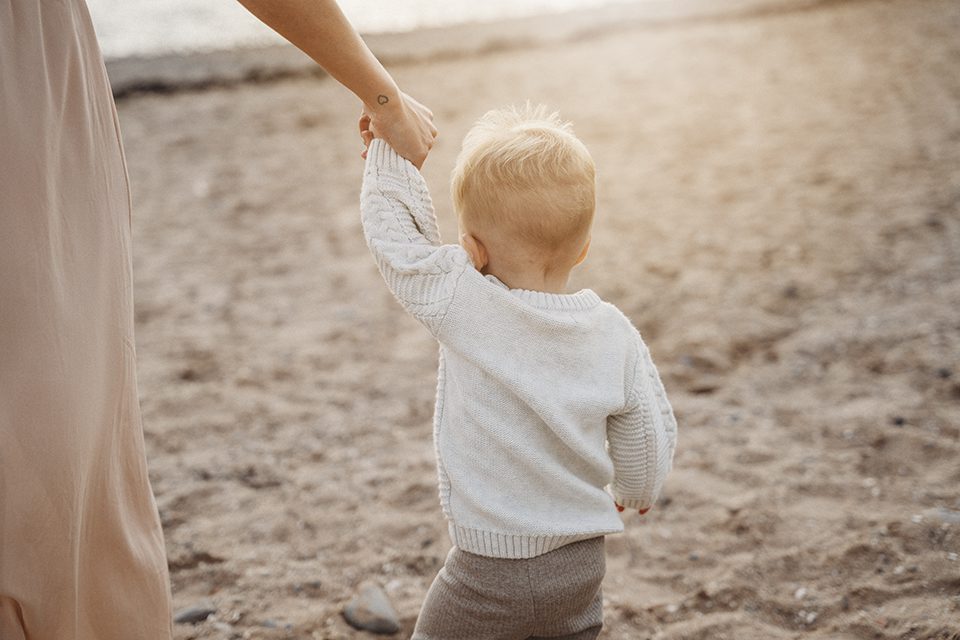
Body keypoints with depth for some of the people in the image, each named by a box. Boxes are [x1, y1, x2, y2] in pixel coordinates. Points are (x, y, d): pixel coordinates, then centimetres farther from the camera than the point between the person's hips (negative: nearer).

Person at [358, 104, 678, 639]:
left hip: (490, 574, -4)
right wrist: (639, 489, 24)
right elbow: (651, 435, 3)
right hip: (583, 563, 4)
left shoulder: (462, 305, -20)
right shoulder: (615, 335, -8)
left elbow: (396, 231, -6)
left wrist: (390, 149, 10)